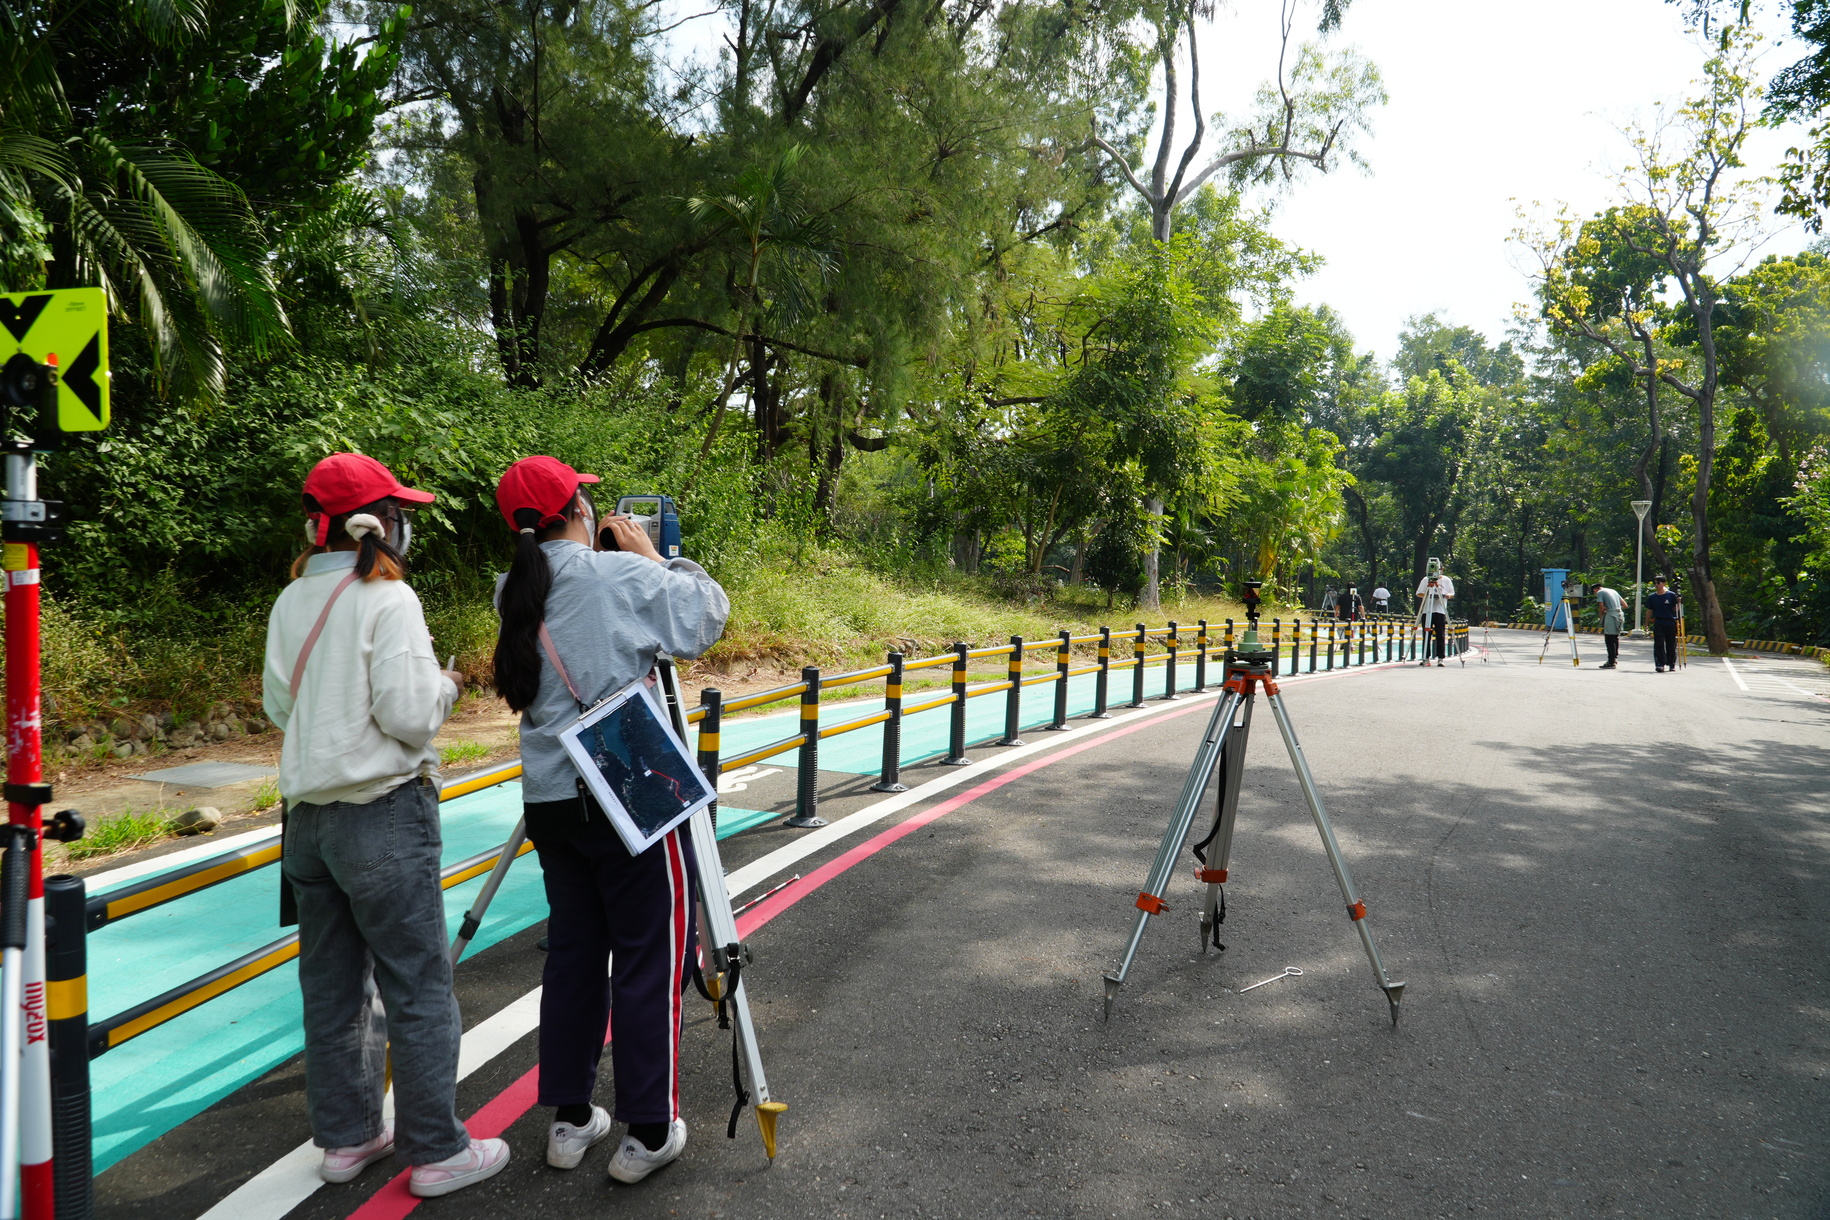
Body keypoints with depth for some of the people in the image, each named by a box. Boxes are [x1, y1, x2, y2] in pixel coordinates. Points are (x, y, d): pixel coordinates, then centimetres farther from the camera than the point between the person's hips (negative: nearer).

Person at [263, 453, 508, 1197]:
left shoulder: (291, 601, 8)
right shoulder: (388, 600, -14)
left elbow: (277, 703, 14)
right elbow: (409, 715, -19)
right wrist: (444, 684, 0)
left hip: (307, 814, 8)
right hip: (382, 815, -8)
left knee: (332, 985, 15)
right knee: (418, 987, 2)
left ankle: (346, 1136, 28)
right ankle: (436, 1151, 11)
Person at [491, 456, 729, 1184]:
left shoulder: (515, 592, 6)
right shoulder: (621, 574, -13)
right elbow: (708, 613, -6)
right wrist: (653, 554, 2)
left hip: (550, 795, 7)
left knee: (573, 951, 15)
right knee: (651, 957, 3)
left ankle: (570, 1119, 25)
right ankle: (648, 1132, 10)